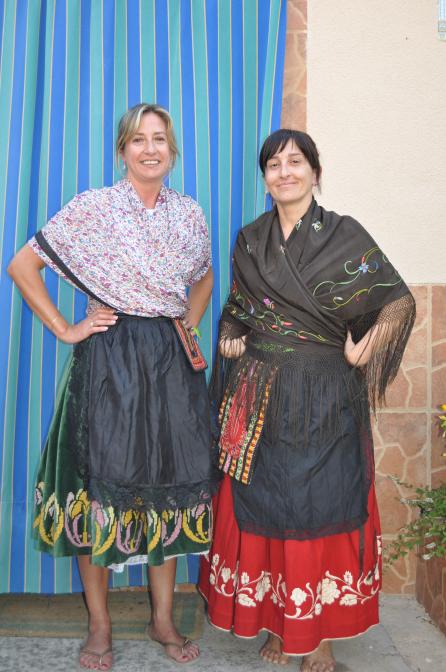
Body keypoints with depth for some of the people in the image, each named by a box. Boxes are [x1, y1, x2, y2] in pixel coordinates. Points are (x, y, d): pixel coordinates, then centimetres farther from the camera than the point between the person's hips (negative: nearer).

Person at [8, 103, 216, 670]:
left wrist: (188, 326, 11)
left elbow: (204, 277, 26)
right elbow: (22, 266, -3)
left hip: (172, 366, 4)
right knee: (103, 485, 1)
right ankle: (99, 627, 20)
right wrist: (65, 330, -6)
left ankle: (163, 619, 26)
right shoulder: (92, 207, -4)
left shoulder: (189, 214, 9)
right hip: (108, 362, -4)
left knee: (170, 485, 9)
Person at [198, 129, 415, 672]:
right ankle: (274, 622, 24)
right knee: (260, 508, 7)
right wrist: (229, 339, 2)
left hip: (324, 400, -3)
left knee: (320, 509, 2)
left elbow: (399, 302, -1)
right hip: (259, 400, 3)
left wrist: (364, 350, -11)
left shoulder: (343, 234, -2)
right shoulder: (249, 240, 9)